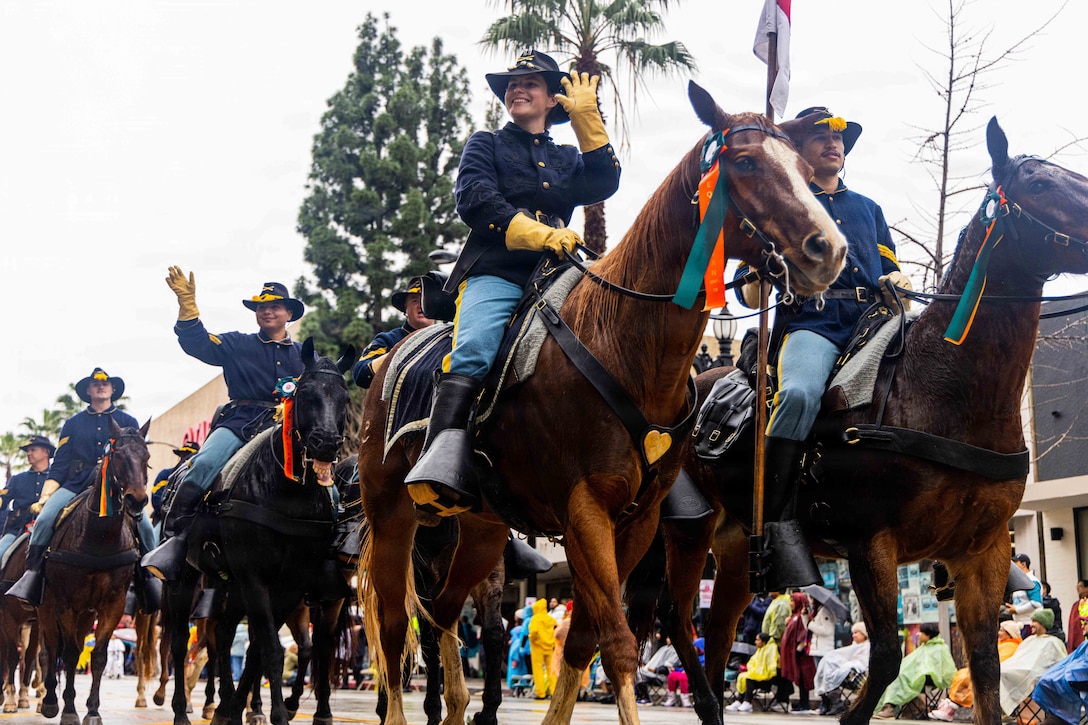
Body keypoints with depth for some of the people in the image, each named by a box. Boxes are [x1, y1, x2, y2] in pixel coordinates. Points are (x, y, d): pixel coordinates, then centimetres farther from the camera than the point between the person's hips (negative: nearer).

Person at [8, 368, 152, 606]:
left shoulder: (128, 422, 14)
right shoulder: (73, 424, 15)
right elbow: (59, 465, 9)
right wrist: (44, 497, -3)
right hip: (77, 484, 1)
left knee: (144, 526, -22)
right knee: (44, 518, -25)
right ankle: (32, 576, -21)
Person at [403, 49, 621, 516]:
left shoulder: (567, 158, 29)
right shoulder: (486, 145, 20)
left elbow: (603, 184, 8)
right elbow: (474, 200, 1)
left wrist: (588, 119, 6)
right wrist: (538, 234, -11)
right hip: (495, 271, -4)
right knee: (473, 350, -31)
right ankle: (445, 459, -47)